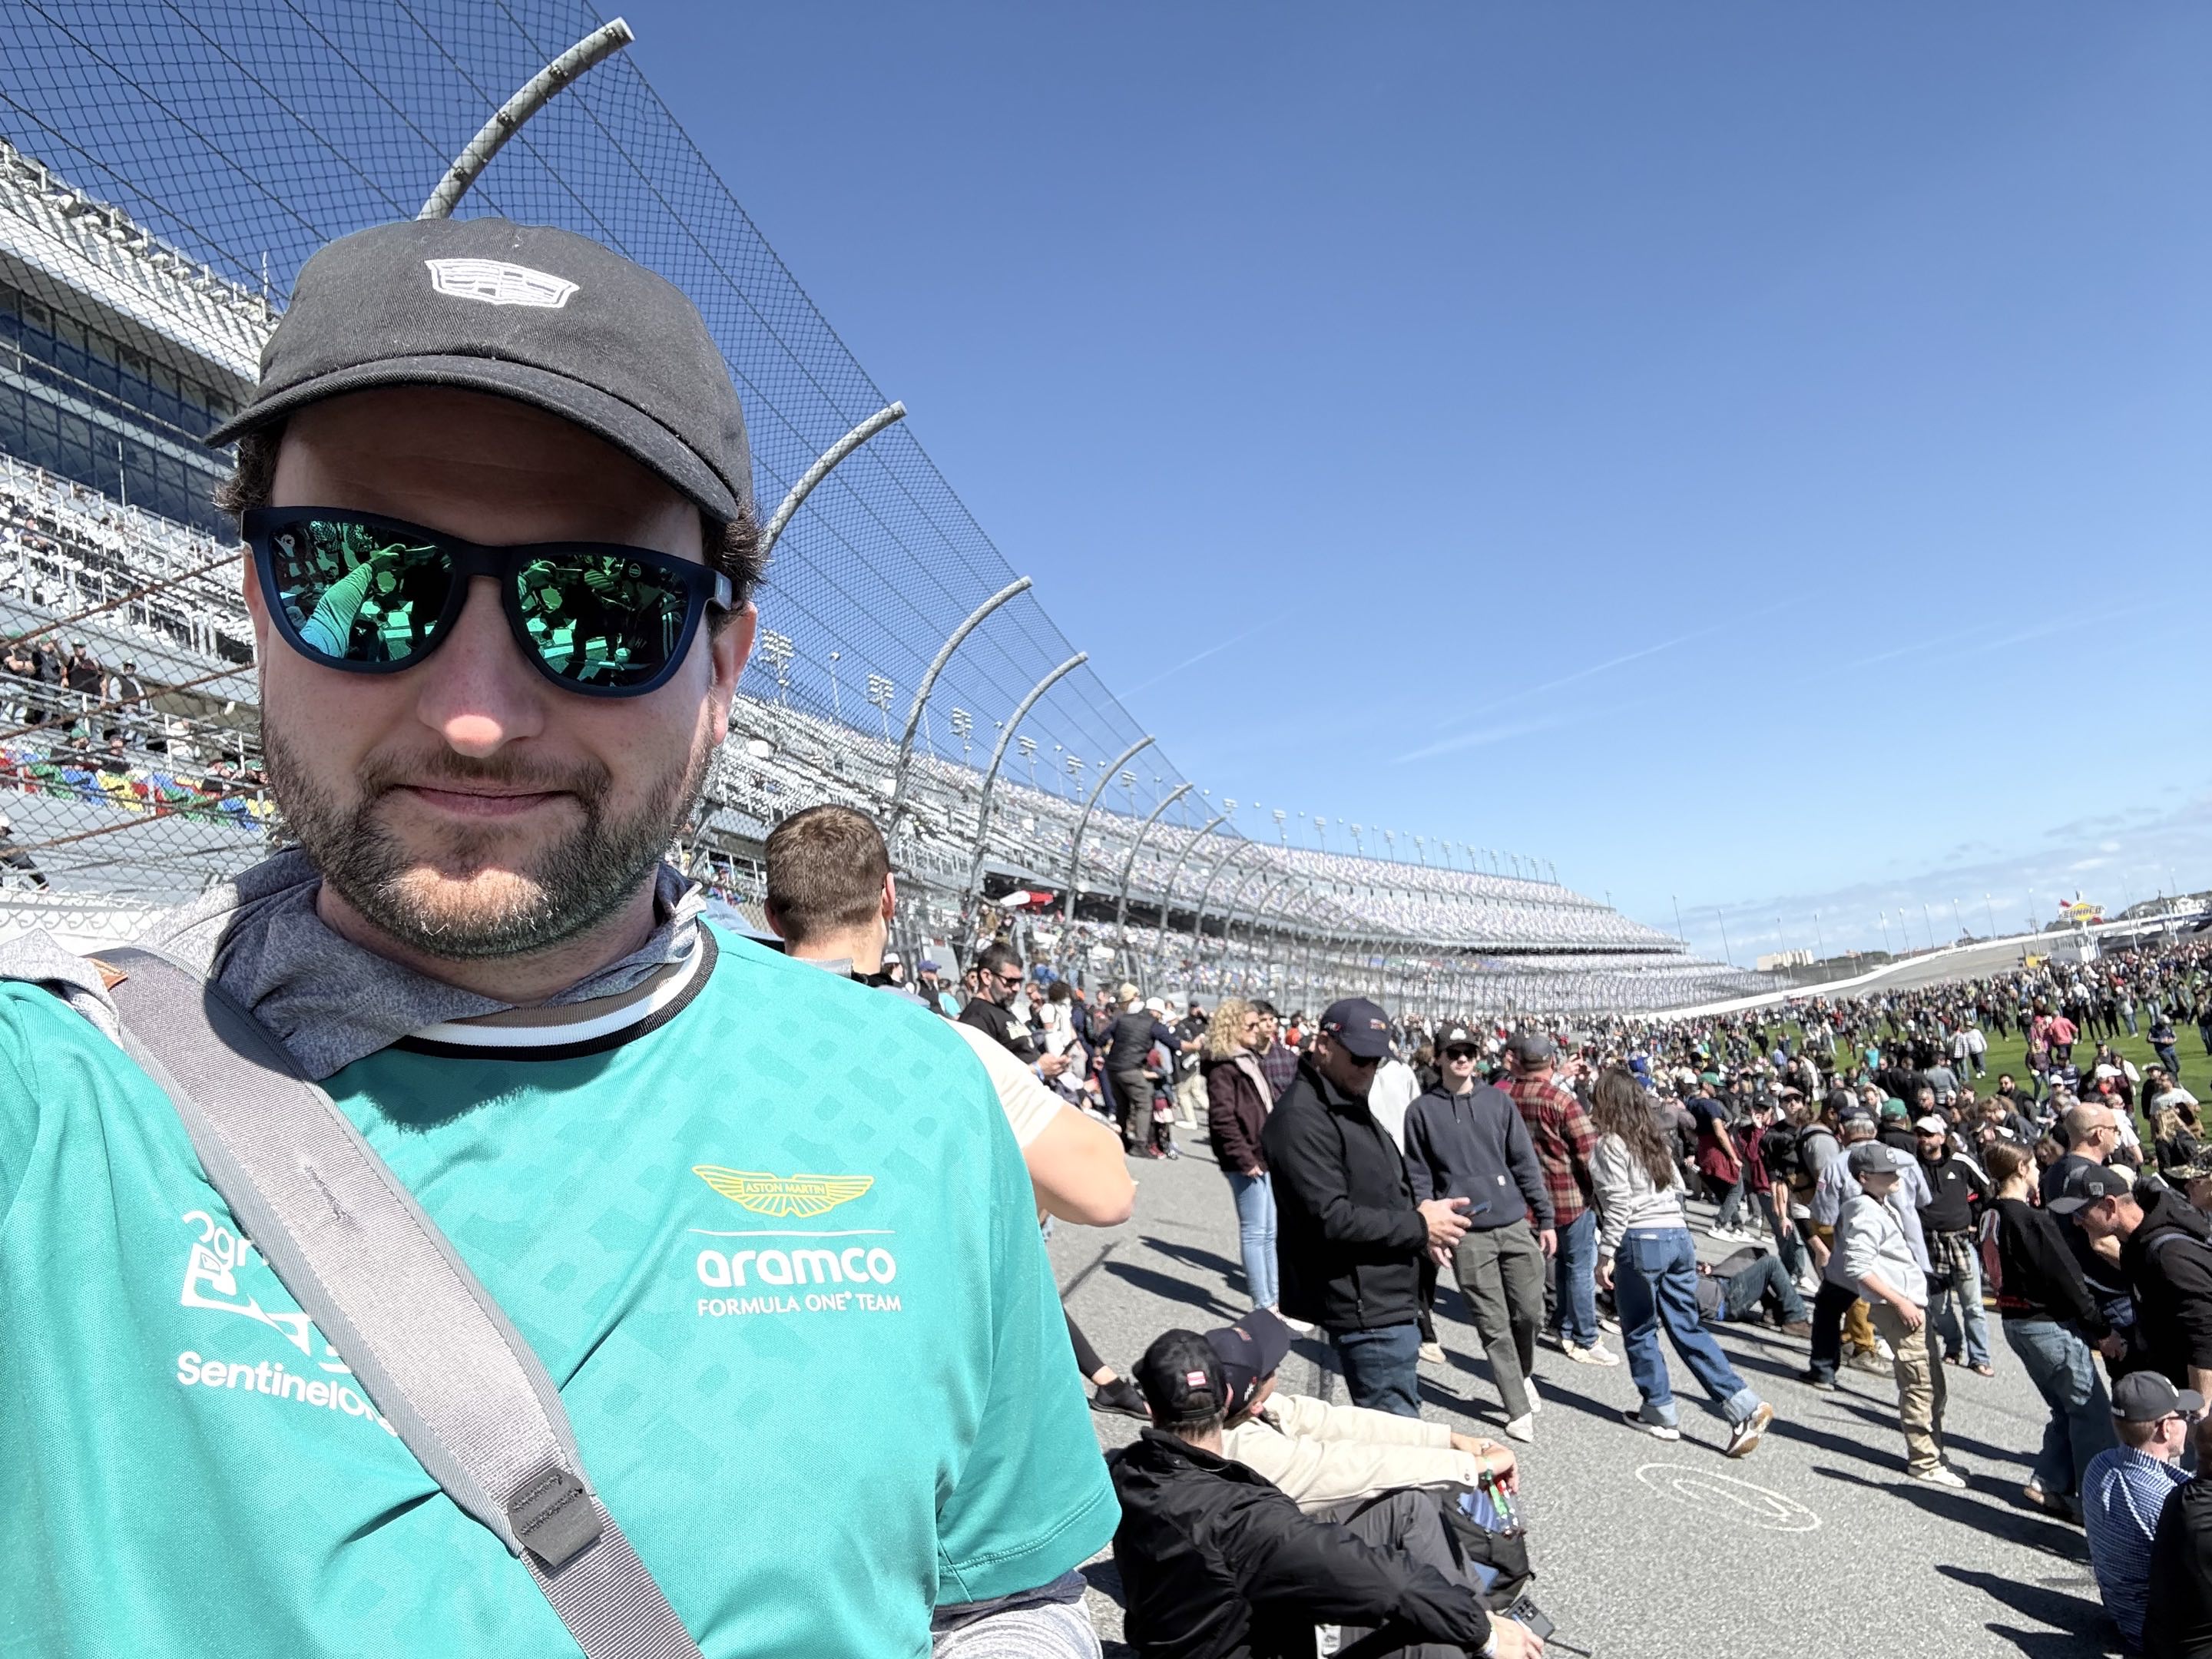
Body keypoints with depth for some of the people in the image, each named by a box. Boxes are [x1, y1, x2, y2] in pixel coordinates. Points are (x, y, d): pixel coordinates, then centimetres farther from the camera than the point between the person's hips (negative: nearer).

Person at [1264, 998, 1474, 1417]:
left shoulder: (1351, 1106, 13)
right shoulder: (1301, 1118, -21)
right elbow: (1331, 1218, -26)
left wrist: (1420, 1228, 2)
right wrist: (1418, 1226, -17)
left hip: (1389, 1298, 10)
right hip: (1366, 1307, -10)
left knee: (1402, 1417, 20)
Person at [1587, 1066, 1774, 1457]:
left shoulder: (1610, 1144, -10)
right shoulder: (1653, 1138, 14)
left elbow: (1619, 1204, -15)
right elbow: (1677, 1186, 18)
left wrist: (1606, 1254, -12)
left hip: (1640, 1241, -7)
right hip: (1678, 1235, 8)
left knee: (1639, 1331, 8)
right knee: (1689, 1327, 11)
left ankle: (1660, 1413, 16)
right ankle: (1745, 1406, 2)